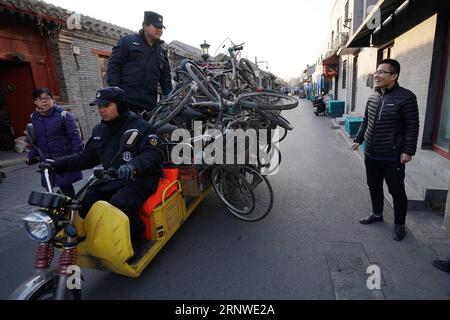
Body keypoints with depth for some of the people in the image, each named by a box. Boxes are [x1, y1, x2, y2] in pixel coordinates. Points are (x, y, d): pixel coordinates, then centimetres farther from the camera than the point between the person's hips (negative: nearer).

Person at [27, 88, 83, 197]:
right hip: (47, 162, 5)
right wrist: (31, 156, 16)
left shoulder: (63, 116, -7)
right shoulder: (34, 118, 9)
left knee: (65, 185, -7)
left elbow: (75, 137, -10)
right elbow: (35, 140, 21)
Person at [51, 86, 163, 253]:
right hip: (110, 179, 8)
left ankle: (134, 239, -3)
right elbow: (87, 157, 18)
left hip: (138, 179, -7)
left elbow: (154, 154, -20)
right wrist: (58, 164, 7)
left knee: (119, 205, -32)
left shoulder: (139, 126, -9)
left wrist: (134, 165, -40)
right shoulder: (99, 130, 14)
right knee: (83, 204, -8)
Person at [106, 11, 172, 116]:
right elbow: (113, 66, 0)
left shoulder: (161, 52, 21)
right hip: (125, 102, -4)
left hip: (149, 105, 5)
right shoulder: (127, 41, 7)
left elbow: (165, 79, 20)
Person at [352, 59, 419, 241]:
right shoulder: (373, 98, 9)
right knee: (374, 187, 18)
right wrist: (358, 140, 15)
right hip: (371, 155, 6)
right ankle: (377, 214, 37)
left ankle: (399, 225, 24)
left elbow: (412, 127, -11)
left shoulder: (406, 97, -11)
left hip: (393, 157, -6)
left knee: (397, 191, 6)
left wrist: (408, 151, -15)